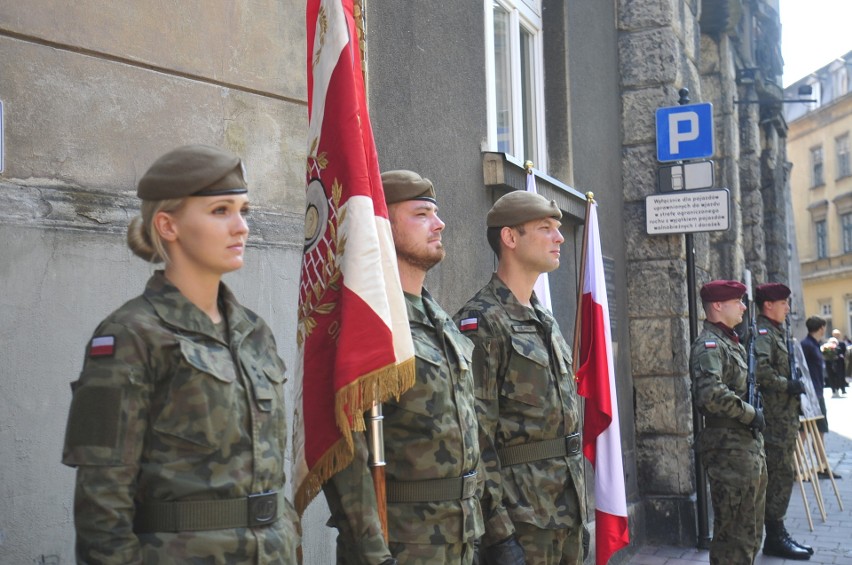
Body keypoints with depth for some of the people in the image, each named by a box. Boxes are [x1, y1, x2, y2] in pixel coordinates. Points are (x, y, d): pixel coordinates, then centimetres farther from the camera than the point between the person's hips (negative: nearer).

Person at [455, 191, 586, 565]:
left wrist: (578, 512, 18)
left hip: (566, 507, 8)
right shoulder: (481, 321, -14)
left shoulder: (546, 322, 14)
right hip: (521, 515, -8)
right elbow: (477, 439, -18)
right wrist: (499, 534, -20)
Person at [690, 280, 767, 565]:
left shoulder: (731, 342, 16)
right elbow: (712, 395, -31)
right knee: (735, 531, -4)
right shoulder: (709, 346, -16)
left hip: (750, 445, 10)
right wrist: (751, 414, -18)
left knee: (751, 529, 19)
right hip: (729, 448, -10)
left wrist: (753, 412, 8)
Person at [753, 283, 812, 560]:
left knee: (782, 474, 13)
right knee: (781, 473, -6)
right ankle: (774, 537, 1)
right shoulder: (762, 331, -13)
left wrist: (793, 385, 12)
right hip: (773, 415, -10)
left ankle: (778, 533, 21)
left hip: (785, 414, 10)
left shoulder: (777, 331, 19)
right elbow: (760, 369, -27)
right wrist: (787, 384, -18)